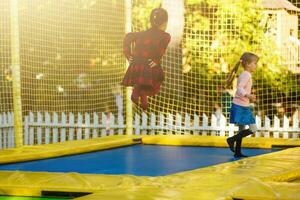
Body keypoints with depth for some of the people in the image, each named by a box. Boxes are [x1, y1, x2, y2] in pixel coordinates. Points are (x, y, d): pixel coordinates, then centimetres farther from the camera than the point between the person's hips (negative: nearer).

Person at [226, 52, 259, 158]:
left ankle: (237, 152, 17)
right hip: (241, 106, -10)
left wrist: (250, 97, 37)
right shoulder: (246, 75, -14)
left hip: (241, 106, 10)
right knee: (253, 129, -9)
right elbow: (239, 88, -25)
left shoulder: (244, 75, 16)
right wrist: (248, 96, -41)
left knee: (242, 130, 14)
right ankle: (232, 140, -7)